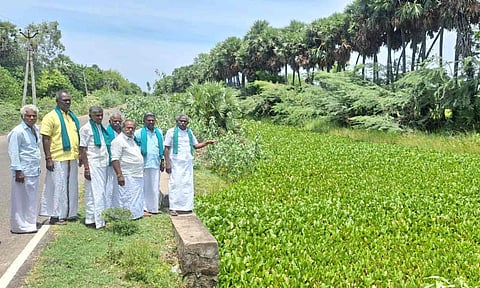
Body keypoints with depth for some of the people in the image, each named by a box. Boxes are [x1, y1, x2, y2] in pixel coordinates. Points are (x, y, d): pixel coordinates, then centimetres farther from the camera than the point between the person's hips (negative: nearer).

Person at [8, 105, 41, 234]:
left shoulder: (36, 129, 12)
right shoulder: (18, 131, -12)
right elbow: (13, 152, -14)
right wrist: (18, 170, -17)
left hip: (34, 170, 8)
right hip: (23, 172, -8)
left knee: (31, 198, 15)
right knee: (21, 199, 0)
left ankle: (29, 222, 27)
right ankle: (20, 226, 9)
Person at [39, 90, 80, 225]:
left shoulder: (72, 116, 15)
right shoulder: (51, 117, -7)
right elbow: (45, 138, -11)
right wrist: (48, 158, -17)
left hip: (72, 158, 7)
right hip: (58, 159, -7)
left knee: (71, 186, 13)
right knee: (58, 186, -2)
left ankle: (69, 213, 25)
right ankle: (55, 216, 7)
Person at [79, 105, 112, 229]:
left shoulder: (102, 128, 16)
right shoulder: (86, 128, -4)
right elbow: (82, 149, -8)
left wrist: (109, 162, 14)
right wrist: (86, 168, -14)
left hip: (104, 165, 7)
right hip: (93, 165, -7)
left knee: (106, 192, 9)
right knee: (94, 193, -3)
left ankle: (103, 217, 18)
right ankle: (92, 219, 5)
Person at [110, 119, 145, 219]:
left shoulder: (133, 139, 18)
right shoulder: (118, 141, -10)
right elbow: (115, 159, -17)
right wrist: (119, 175, -23)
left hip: (138, 175, 9)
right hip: (128, 176, -9)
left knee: (138, 197, 14)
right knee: (127, 198, -8)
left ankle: (137, 214, 23)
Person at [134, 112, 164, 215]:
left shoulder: (159, 132, 14)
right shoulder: (139, 133, 0)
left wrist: (162, 161, 15)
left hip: (155, 164, 5)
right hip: (143, 164, -4)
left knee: (155, 187, 8)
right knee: (144, 186, -3)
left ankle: (153, 207, 17)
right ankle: (143, 208, 2)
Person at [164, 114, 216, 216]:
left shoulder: (189, 132, 14)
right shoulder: (171, 131, 0)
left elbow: (196, 145, 18)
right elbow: (166, 148, -3)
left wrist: (207, 142, 2)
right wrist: (167, 163, -10)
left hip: (188, 163, 5)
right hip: (176, 163, -5)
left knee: (187, 184, 4)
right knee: (175, 184, -6)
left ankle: (185, 207, 11)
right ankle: (173, 208, -1)